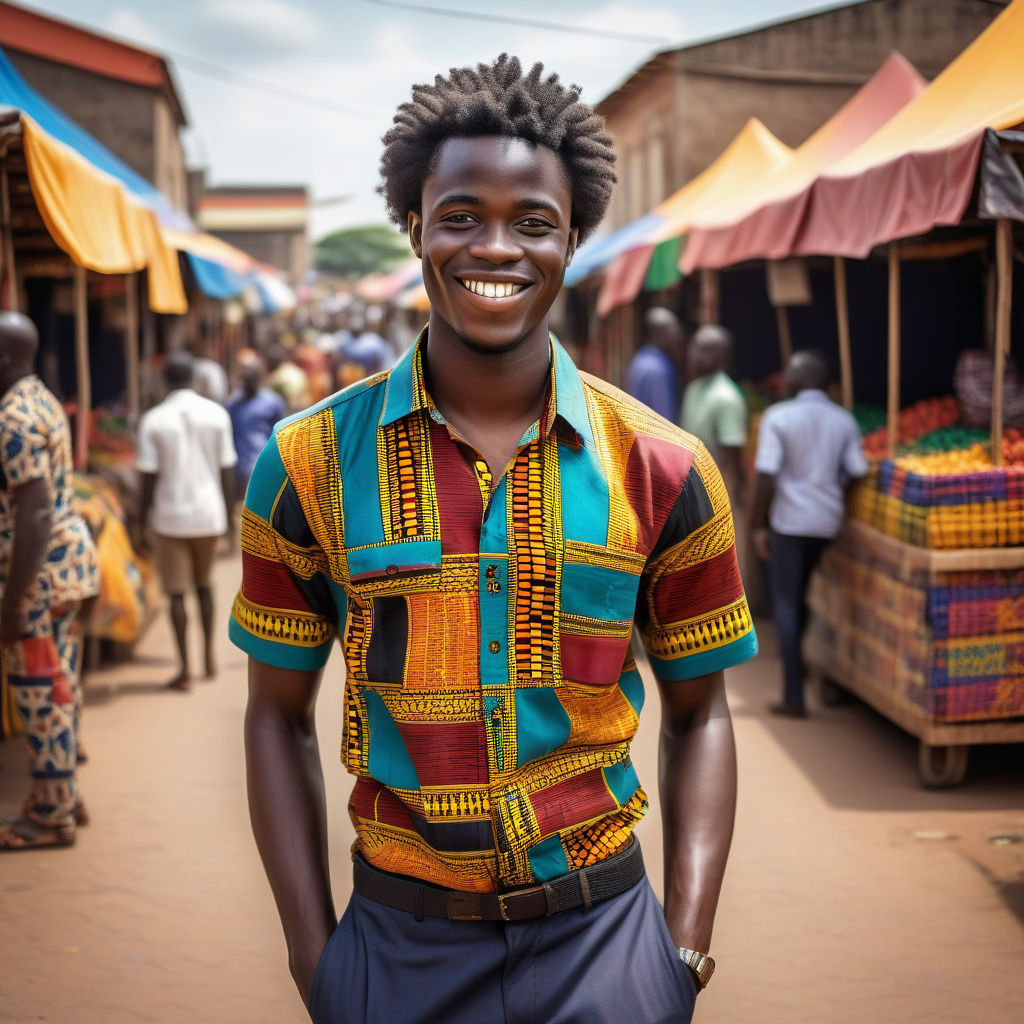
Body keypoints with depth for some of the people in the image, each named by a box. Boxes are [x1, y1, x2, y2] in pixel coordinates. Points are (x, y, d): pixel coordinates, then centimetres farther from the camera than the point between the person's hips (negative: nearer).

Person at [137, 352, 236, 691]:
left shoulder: (153, 421, -7)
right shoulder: (217, 415, -2)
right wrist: (228, 516, 11)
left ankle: (185, 669, 4)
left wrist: (141, 523, 2)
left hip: (171, 518, -2)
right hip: (209, 516, 2)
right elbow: (227, 472, 0)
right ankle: (209, 656, 22)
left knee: (177, 593, 5)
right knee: (203, 583, 22)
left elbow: (149, 479, -7)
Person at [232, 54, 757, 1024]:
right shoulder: (309, 465, -3)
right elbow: (279, 717, 3)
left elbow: (696, 715, 5)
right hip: (399, 938, 0)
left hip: (601, 935, 0)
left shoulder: (662, 470, -2)